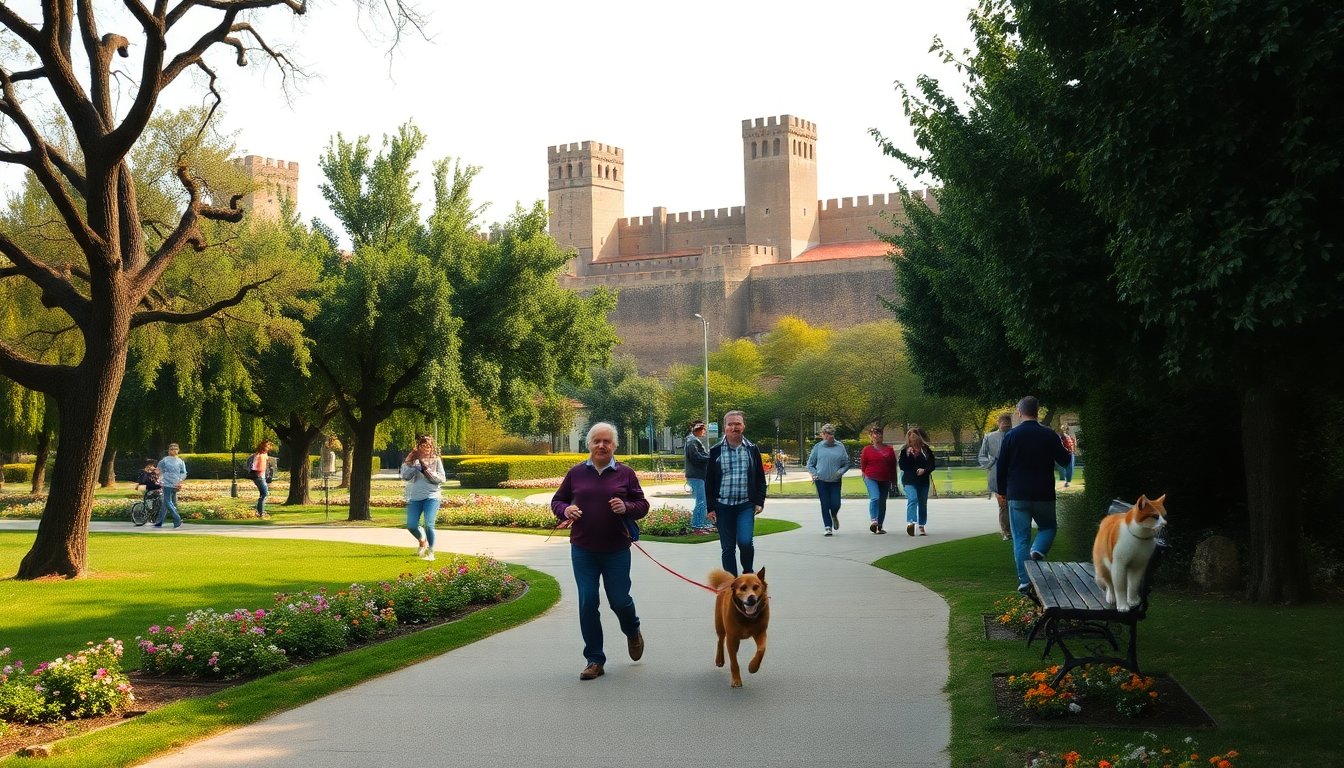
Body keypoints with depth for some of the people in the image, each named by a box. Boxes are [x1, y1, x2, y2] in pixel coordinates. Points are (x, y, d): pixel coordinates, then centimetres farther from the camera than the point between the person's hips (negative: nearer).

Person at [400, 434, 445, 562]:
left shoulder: (436, 460, 3)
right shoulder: (412, 459, 6)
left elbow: (441, 479, 0)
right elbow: (405, 476, -4)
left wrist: (427, 470, -11)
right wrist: (410, 462, -14)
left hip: (432, 496, -2)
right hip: (414, 497, 2)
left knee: (428, 524, -17)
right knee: (411, 526, 0)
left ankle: (431, 552, -4)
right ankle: (422, 541, 33)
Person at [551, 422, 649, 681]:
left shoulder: (625, 473, 1)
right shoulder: (576, 473, 4)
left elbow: (643, 505, 4)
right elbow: (557, 501, 12)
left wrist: (626, 508, -18)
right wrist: (565, 510, -10)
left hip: (616, 550, -1)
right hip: (583, 550, 1)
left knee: (619, 600, 5)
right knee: (588, 603, -1)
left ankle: (633, 632, 40)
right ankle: (594, 660, 9)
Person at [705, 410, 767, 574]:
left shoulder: (752, 450, 5)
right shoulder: (716, 451, 2)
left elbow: (760, 478, 9)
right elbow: (709, 481, 4)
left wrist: (759, 501, 0)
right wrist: (710, 507, -1)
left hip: (746, 506, -1)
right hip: (723, 506, 1)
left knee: (745, 542, -16)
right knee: (727, 548, 4)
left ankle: (748, 572, 11)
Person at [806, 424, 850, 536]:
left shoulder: (840, 447, 3)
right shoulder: (818, 447, 3)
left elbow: (846, 463, 8)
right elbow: (810, 464, 9)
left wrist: (840, 472, -10)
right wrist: (814, 474, -7)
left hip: (835, 481, 0)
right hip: (821, 480, 0)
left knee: (836, 504, -3)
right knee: (825, 504, -1)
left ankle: (834, 516, 32)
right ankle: (827, 527, 10)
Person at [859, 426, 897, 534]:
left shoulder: (889, 449, 9)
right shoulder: (867, 449, 4)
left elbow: (893, 465, 12)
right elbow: (863, 464, 8)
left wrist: (892, 479, 10)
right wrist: (865, 475, 2)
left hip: (885, 480, 3)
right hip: (871, 478, -3)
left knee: (882, 502, 8)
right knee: (875, 498, -25)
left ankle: (880, 526, 16)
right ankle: (873, 520, -32)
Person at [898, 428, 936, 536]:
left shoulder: (926, 449, 4)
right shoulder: (905, 450, 4)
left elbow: (932, 464, 4)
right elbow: (902, 466, -3)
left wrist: (924, 470, -15)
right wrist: (908, 455, -15)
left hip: (923, 480, 2)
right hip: (909, 481, -2)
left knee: (923, 503, 9)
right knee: (912, 499, -23)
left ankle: (921, 526, 19)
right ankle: (910, 522, -36)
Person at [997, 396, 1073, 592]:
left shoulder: (1011, 436, -4)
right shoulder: (1049, 436, -2)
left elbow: (1001, 467, 0)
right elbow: (1064, 460, 7)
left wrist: (1002, 491, 12)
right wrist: (1065, 450, 30)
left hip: (1017, 496, 0)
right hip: (1044, 495, 0)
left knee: (1020, 538, 5)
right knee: (1048, 527, 21)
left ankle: (1024, 580, 0)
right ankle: (1038, 549, -9)